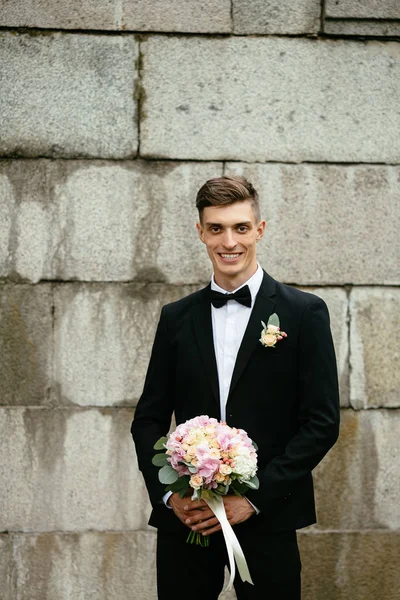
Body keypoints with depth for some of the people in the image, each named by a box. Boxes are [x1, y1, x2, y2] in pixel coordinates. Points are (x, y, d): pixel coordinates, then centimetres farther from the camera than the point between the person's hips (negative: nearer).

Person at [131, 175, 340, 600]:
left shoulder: (304, 313, 0)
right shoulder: (176, 318, 10)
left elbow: (322, 421, -4)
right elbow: (148, 419, 11)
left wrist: (253, 497, -10)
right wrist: (169, 493, -5)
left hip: (266, 521, -2)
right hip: (184, 519, 3)